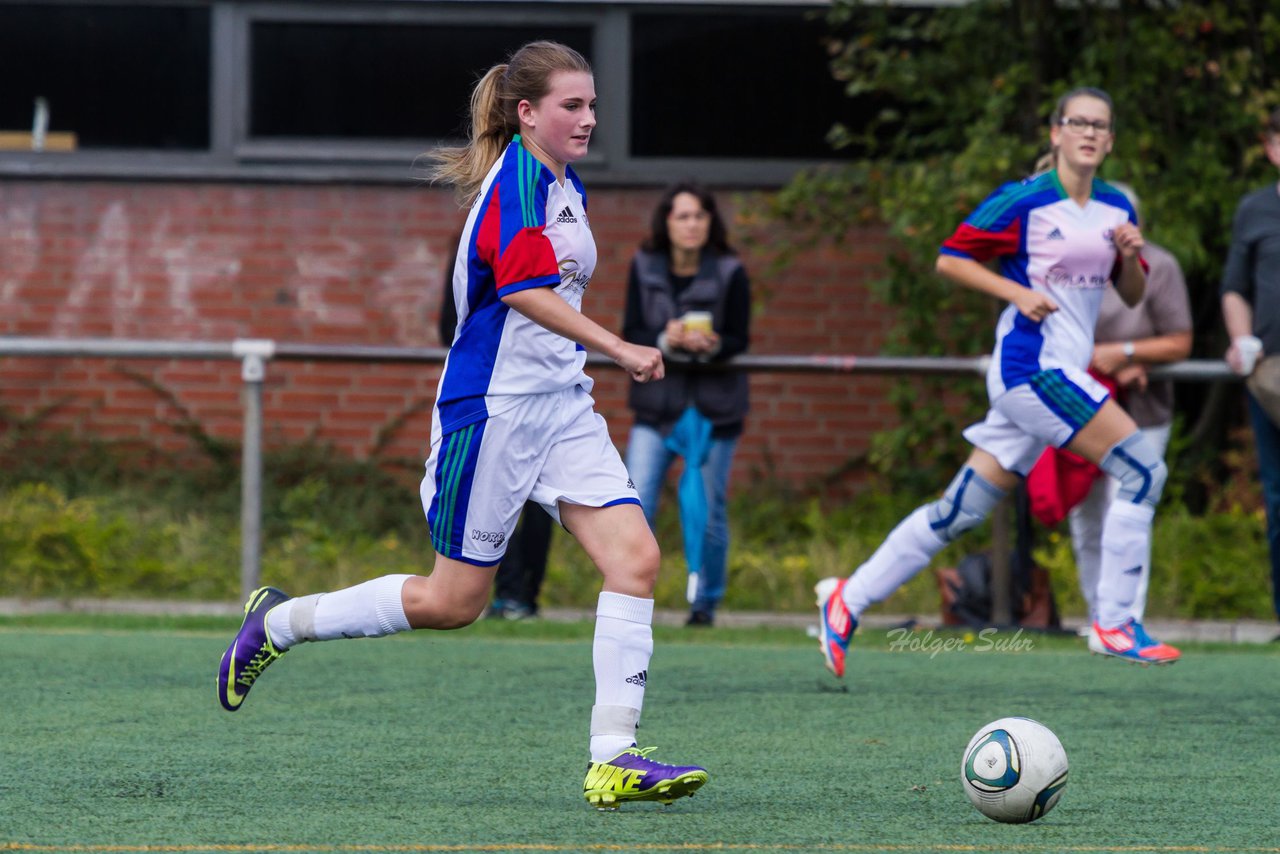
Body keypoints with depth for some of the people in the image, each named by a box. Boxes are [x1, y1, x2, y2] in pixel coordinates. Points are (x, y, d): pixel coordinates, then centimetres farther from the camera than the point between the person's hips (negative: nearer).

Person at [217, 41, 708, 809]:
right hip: (494, 404, -9)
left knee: (636, 557, -9)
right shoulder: (518, 175, -15)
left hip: (560, 402, 9)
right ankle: (279, 622, 19)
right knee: (455, 600, 0)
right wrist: (618, 348, -31)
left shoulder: (567, 188, 14)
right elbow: (523, 286, -28)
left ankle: (613, 759, -10)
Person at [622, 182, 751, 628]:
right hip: (656, 404, 1)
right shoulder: (644, 268, -2)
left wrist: (712, 345, -27)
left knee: (709, 513, 4)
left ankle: (705, 602, 22)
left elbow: (739, 340, -5)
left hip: (714, 407, -1)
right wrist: (666, 341, -24)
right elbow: (631, 333, -4)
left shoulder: (730, 273, -7)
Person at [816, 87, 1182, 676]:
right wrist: (1017, 292, -15)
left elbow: (1132, 296, 20)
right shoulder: (1024, 201, -8)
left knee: (960, 511, 7)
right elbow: (950, 259, -3)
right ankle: (1113, 626, -10)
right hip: (1030, 364, -7)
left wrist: (1130, 257, -1)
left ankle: (847, 601, 14)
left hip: (1064, 373, 7)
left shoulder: (1116, 208, 12)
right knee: (1142, 471, -15)